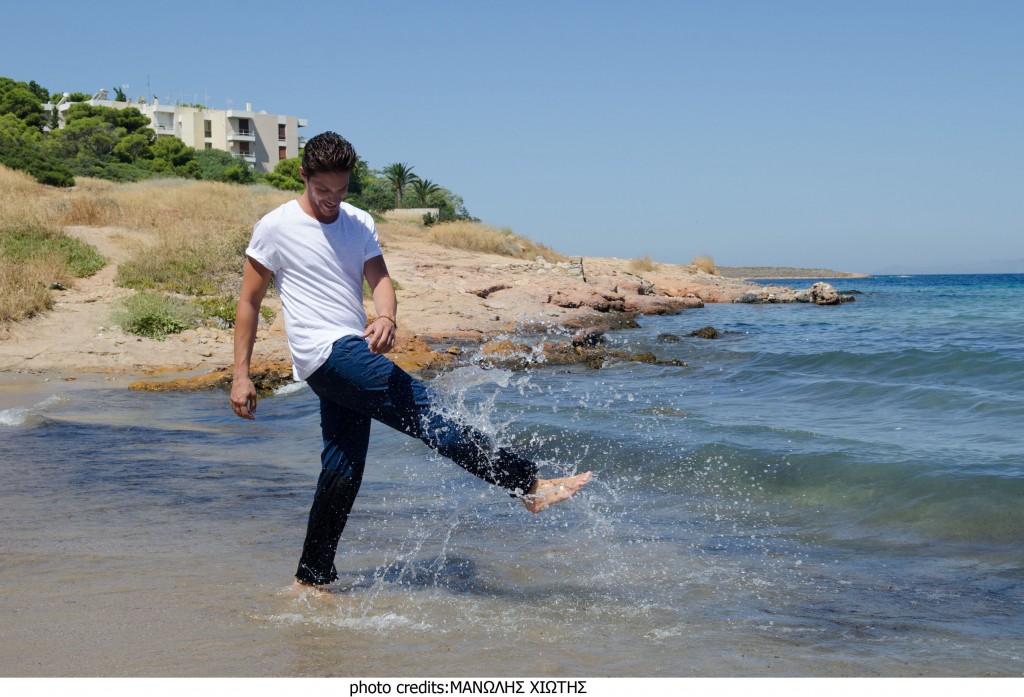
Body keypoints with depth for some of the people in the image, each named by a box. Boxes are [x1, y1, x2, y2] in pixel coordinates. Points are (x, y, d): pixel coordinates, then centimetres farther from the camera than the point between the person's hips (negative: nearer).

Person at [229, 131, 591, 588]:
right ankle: (530, 485, -14)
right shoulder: (276, 228, -3)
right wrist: (241, 374, -4)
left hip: (356, 354, 6)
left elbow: (379, 279, -1)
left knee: (342, 471, 8)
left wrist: (386, 318, -25)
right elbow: (249, 301, 1)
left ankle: (311, 581, 18)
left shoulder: (360, 224, 12)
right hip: (326, 354, -6)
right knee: (426, 413, -14)